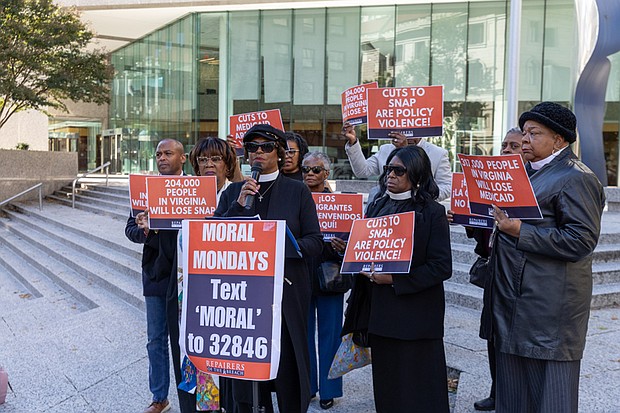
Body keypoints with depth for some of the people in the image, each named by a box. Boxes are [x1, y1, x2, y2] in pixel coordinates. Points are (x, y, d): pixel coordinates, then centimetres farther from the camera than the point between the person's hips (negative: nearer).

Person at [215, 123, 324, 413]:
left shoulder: (298, 191, 3)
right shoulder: (233, 191, 11)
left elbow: (315, 242, -1)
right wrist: (239, 204, -10)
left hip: (286, 289, -2)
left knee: (288, 363, 2)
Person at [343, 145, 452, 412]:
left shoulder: (432, 212, -7)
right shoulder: (376, 206, 10)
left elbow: (441, 267, -13)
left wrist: (394, 279, -17)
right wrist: (362, 266, 1)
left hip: (414, 313, -5)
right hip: (379, 310, 6)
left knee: (416, 391, 3)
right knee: (385, 386, 13)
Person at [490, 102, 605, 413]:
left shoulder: (576, 178, -12)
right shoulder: (526, 171, 16)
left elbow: (582, 240, -21)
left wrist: (520, 231, -21)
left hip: (549, 302, -9)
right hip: (513, 298, 9)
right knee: (512, 388, 17)